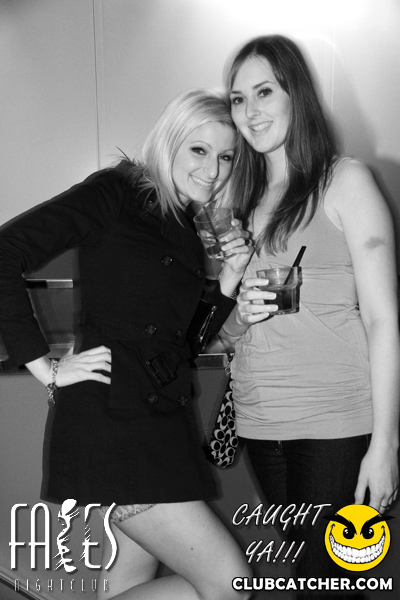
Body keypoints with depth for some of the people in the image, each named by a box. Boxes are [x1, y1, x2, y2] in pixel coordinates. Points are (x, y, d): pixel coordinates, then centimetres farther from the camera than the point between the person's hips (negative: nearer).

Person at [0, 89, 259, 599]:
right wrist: (44, 366, -15)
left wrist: (229, 280, 2)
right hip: (109, 417, -8)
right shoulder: (117, 193, -7)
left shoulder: (191, 231, 16)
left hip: (162, 419, 8)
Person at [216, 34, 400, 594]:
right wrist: (237, 314, -6)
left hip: (337, 426, -4)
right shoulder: (243, 197, 13)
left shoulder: (346, 181, -3)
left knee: (324, 574, 0)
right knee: (304, 561, 11)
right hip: (260, 423, 5)